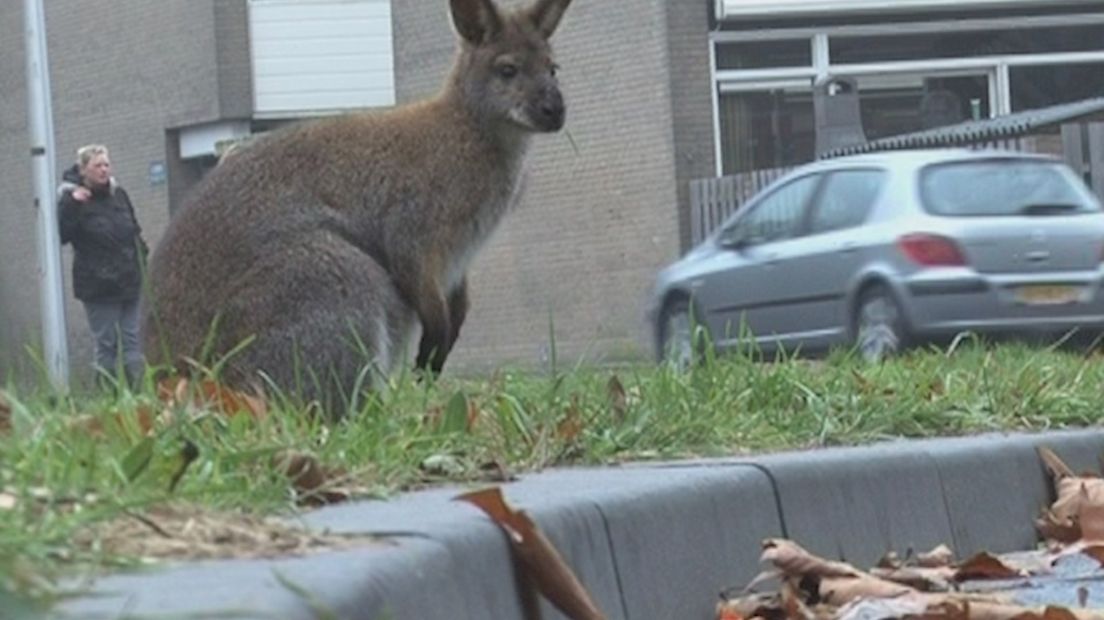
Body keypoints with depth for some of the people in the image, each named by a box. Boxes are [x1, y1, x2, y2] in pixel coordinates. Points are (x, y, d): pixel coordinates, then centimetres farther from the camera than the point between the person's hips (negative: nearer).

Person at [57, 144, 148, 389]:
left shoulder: (118, 195, 11)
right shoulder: (71, 199, -7)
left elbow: (135, 231, 21)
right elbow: (60, 235, -19)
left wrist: (142, 255, 12)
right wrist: (71, 205, -27)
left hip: (128, 283, 5)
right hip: (98, 285, -5)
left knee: (132, 340, 6)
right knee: (106, 345, -3)